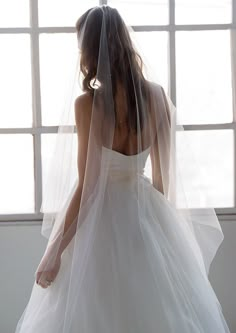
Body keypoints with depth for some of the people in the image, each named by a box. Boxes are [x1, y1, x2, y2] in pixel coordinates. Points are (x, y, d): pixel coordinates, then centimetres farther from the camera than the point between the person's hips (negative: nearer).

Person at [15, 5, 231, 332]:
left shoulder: (88, 103, -17)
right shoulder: (156, 95, -3)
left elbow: (87, 186, -17)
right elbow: (164, 171, 4)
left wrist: (53, 252, -9)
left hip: (101, 218, -5)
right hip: (147, 214, 5)